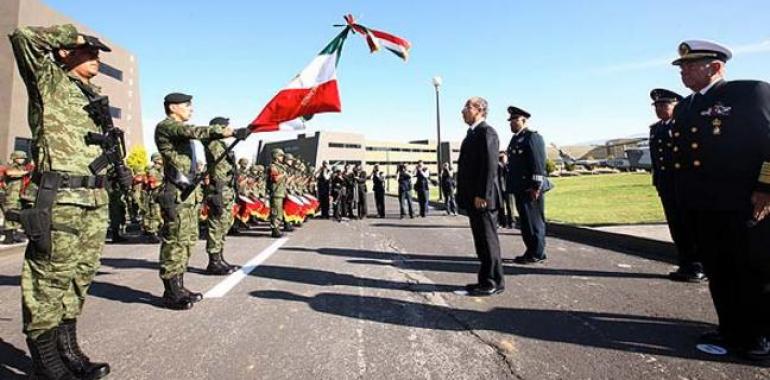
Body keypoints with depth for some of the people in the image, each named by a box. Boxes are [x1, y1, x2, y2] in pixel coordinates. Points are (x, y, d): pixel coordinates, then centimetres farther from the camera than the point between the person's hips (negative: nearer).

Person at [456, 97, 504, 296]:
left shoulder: (486, 132, -10)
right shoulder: (472, 134, 19)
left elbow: (490, 166, -19)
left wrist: (482, 195, -22)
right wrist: (464, 195, 15)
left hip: (482, 199, -9)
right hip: (473, 199, 9)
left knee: (488, 240, -1)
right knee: (481, 241, 14)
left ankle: (494, 283, 8)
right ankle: (486, 280, 23)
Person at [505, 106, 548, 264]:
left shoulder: (533, 137, -9)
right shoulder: (515, 139, 18)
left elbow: (539, 164, -17)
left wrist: (536, 186, -21)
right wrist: (511, 185, 18)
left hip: (530, 189, -9)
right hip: (520, 189, 9)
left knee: (534, 221, -2)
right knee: (525, 221, 13)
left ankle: (536, 254, 7)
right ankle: (532, 251, 23)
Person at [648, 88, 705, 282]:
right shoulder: (655, 129, 15)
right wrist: (657, 181, 14)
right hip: (666, 185, 7)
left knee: (690, 226, 0)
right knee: (676, 227, 10)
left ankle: (699, 268, 10)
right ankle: (686, 265, 20)